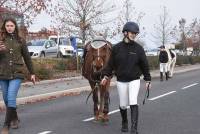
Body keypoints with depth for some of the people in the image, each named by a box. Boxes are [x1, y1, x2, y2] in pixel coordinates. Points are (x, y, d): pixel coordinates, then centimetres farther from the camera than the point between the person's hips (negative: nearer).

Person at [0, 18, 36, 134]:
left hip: (17, 74, -2)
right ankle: (14, 119, 33)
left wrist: (32, 73, 12)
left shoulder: (20, 41, 3)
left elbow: (27, 58, 10)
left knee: (11, 98, -14)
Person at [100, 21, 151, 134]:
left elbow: (144, 65, 2)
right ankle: (124, 122, 36)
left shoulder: (138, 48, -3)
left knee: (133, 103, -15)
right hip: (121, 81, 1)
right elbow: (111, 63, 6)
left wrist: (148, 80, 3)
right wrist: (106, 76, 0)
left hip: (134, 80, -1)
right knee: (123, 105, 10)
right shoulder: (117, 48, -2)